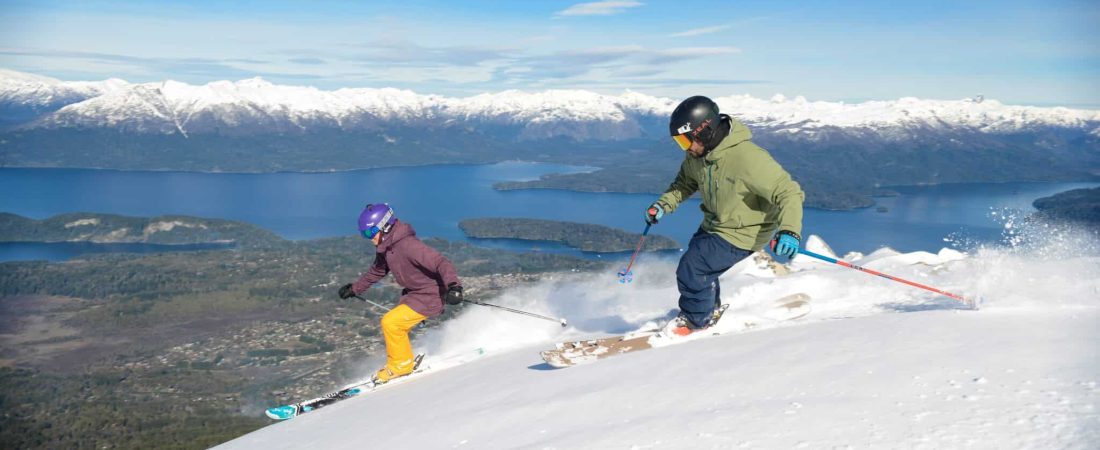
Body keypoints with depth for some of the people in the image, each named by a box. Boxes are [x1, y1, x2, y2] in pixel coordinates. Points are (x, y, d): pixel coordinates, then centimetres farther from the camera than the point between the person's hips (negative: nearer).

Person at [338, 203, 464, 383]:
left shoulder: (408, 245, -28)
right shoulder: (385, 248, 2)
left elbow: (441, 262, -35)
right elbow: (377, 271, 23)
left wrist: (453, 285, -50)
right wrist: (355, 288, 30)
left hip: (430, 296, -9)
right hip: (412, 294, 9)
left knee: (390, 322, -14)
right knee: (393, 327, 10)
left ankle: (401, 364, 4)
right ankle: (399, 363, 28)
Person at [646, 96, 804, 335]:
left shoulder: (747, 158, -34)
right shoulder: (697, 154, -10)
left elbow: (789, 192, -31)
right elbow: (685, 182, 12)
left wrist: (789, 231, -45)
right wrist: (664, 204, -5)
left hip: (743, 233, -8)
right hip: (713, 225, 8)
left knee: (691, 269, -14)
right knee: (699, 265, 20)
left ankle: (696, 320, 14)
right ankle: (710, 309, 50)